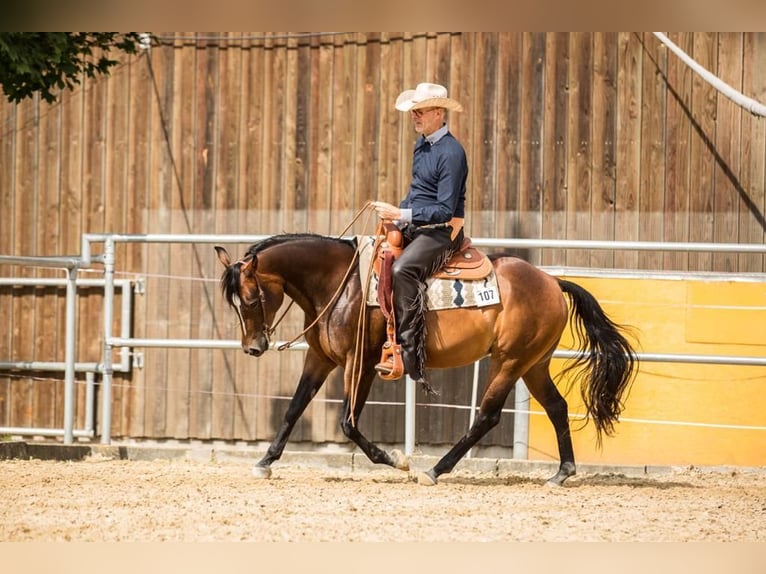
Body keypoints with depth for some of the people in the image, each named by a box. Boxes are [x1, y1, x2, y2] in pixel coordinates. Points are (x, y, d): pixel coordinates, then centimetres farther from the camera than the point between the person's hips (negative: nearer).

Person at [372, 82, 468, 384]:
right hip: (414, 227, 10)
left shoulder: (451, 152, -17)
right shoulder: (422, 144, 12)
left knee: (402, 269, -33)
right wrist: (396, 213, 8)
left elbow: (445, 210, -21)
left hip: (441, 232, -10)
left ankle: (410, 354, -35)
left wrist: (402, 214, -24)